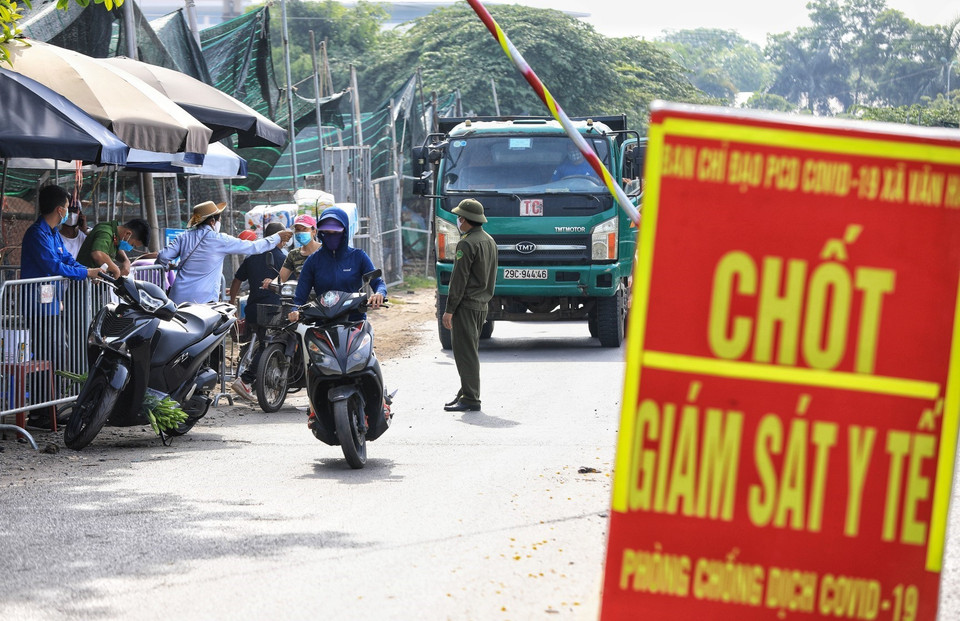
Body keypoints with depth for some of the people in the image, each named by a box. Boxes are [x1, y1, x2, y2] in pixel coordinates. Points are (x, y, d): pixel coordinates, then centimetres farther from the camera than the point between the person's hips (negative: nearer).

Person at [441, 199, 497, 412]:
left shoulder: (467, 244, -16)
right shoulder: (489, 241, 13)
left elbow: (459, 280, -18)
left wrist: (449, 310, -15)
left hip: (466, 305, -10)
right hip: (482, 304, 10)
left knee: (465, 353, -8)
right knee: (470, 352, 16)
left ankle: (470, 399, -9)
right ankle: (467, 393, 21)